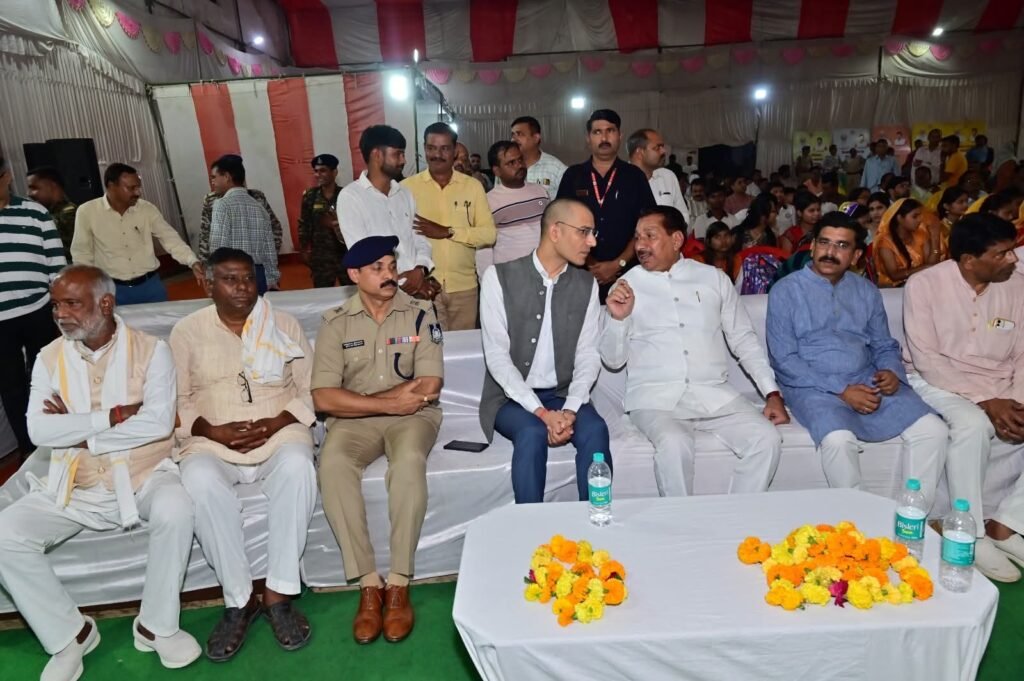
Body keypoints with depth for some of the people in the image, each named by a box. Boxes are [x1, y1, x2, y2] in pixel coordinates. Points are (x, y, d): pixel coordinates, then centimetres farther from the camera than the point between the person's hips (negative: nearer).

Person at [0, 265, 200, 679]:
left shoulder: (150, 350, -6)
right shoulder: (49, 358, 3)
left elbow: (159, 423, -17)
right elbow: (38, 431, -9)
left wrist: (78, 432, -13)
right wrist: (112, 416, -18)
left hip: (143, 476, -3)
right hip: (73, 486, 4)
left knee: (175, 510, -32)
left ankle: (157, 626, -9)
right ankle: (68, 633, 3)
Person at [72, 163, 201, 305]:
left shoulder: (147, 209, -2)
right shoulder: (87, 212, -6)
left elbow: (170, 238, -5)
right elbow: (82, 255, 1)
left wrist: (193, 262, -22)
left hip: (150, 285, 2)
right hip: (113, 290, -2)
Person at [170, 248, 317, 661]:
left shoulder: (285, 326, 8)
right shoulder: (187, 331, 9)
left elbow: (309, 391, 4)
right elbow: (177, 400, 5)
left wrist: (275, 424, -13)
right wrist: (212, 431, -13)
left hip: (279, 431, 0)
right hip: (212, 440, 0)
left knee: (297, 467, -33)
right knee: (199, 482, -33)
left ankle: (278, 593, -22)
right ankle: (238, 600, -17)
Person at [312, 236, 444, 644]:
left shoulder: (420, 314, -1)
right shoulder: (336, 323, 1)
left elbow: (429, 387, -9)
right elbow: (324, 397, -8)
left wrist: (363, 398, -9)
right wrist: (392, 401, -15)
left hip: (412, 416, -1)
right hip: (355, 421, 1)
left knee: (409, 461, -34)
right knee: (332, 463, -30)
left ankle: (399, 584, -20)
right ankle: (368, 583, -18)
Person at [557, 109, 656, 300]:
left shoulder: (635, 176, 5)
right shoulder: (572, 176, 6)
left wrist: (618, 264, -10)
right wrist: (588, 263, -5)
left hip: (625, 273, 0)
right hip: (581, 273, 1)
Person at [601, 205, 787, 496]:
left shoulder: (714, 278, 11)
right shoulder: (627, 286, 5)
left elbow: (743, 339, 14)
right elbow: (613, 360, 5)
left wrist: (772, 392, 4)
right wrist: (617, 318, -14)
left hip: (714, 393, 3)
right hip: (655, 396, -2)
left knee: (766, 439, -19)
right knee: (674, 445, -31)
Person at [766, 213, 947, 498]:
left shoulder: (867, 291, 14)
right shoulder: (786, 291, -2)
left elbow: (884, 346, 18)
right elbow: (784, 360, -8)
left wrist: (892, 372, -7)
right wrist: (840, 390, -16)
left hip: (867, 381, 5)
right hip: (813, 387, -5)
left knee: (933, 430, -13)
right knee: (839, 439, -33)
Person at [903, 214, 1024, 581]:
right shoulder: (925, 284, -14)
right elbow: (926, 359, -17)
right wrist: (984, 402, -24)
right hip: (938, 381, -5)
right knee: (973, 424, -34)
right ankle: (972, 535, -17)